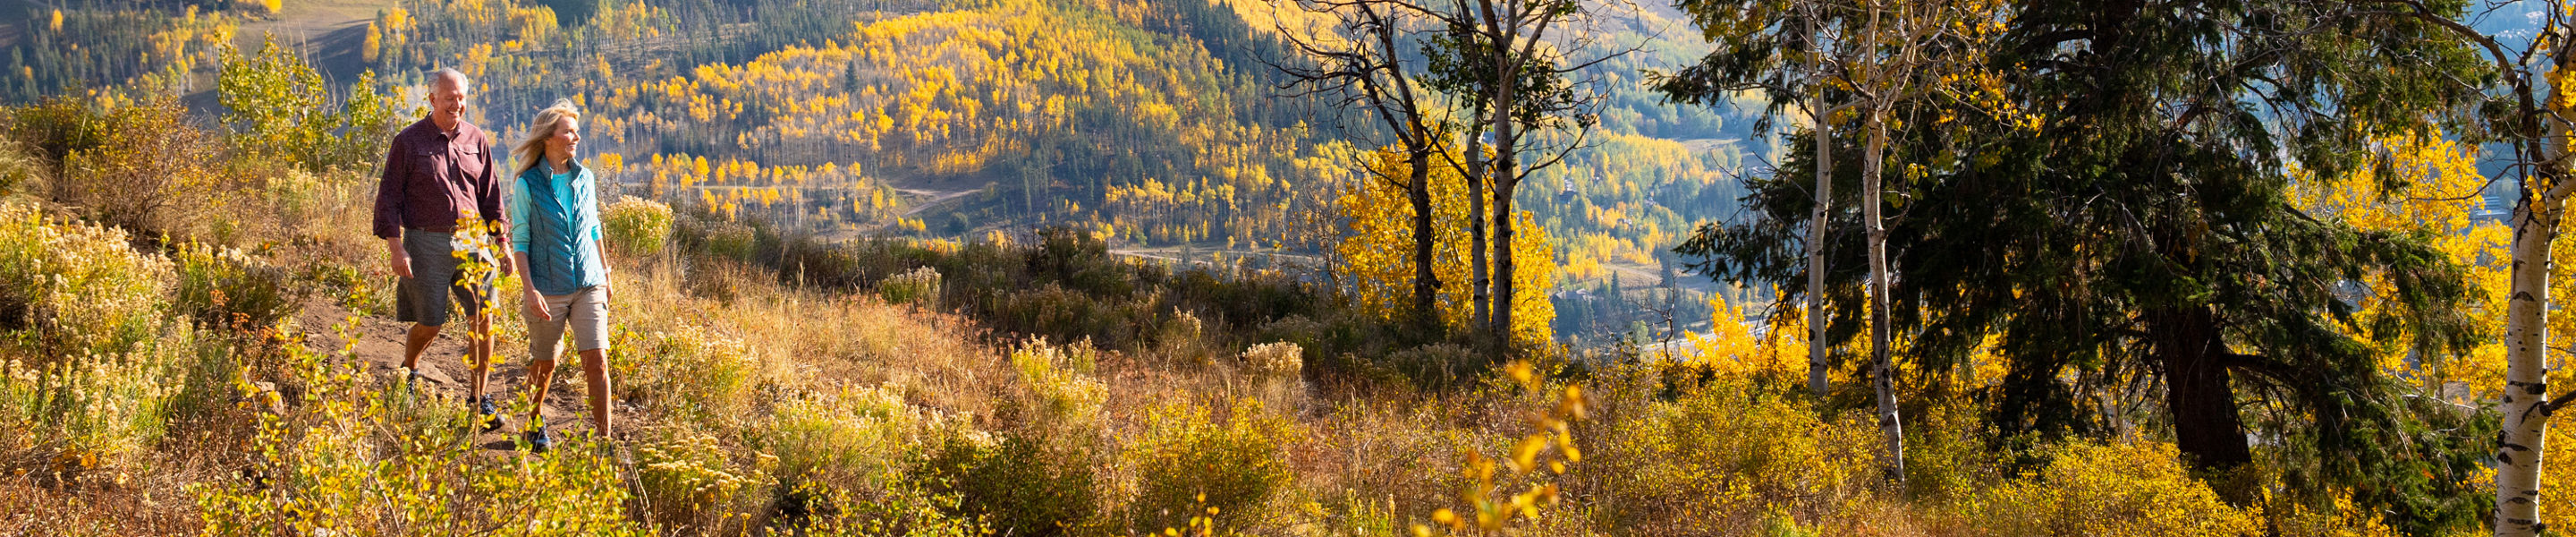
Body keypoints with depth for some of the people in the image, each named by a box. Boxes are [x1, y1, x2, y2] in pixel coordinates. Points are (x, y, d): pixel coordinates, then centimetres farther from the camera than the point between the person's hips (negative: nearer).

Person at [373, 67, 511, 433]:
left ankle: (478, 399, 4)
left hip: (471, 240, 3)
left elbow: (491, 197, 15)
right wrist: (396, 249, -9)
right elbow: (389, 197, -1)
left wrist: (503, 244, 10)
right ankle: (408, 371, 36)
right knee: (430, 324, 3)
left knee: (483, 317, -7)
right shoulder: (408, 141, -2)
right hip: (427, 242, -3)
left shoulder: (476, 140, 9)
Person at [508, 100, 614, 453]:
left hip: (588, 285, 3)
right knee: (545, 363, 10)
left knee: (597, 361, -8)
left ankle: (604, 438, -4)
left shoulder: (585, 179, 5)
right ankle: (535, 424, 36)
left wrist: (605, 274, 20)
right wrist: (529, 288, -14)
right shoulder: (527, 185, -7)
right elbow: (520, 241, -5)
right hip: (548, 288, -3)